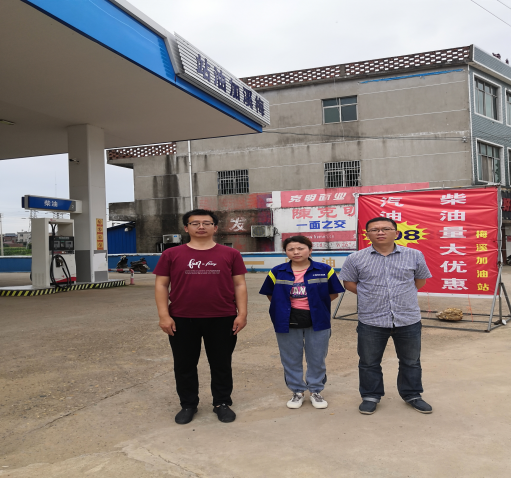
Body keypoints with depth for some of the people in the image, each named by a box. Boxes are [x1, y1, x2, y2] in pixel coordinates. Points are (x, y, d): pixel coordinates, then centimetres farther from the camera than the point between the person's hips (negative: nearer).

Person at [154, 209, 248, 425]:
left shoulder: (230, 254, 1)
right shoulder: (171, 254, 1)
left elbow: (239, 285, 3)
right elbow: (161, 285, 2)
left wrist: (242, 313, -3)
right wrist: (164, 315, -5)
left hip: (222, 319, 0)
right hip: (182, 320, 0)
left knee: (221, 364, 12)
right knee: (184, 365, 12)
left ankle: (222, 403, 29)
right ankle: (188, 405, 30)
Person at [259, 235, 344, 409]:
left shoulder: (324, 270, -5)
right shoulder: (277, 272, -2)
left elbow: (333, 293, 4)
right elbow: (270, 294, 9)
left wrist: (316, 304, -1)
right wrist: (282, 307, 1)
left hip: (317, 321, 0)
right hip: (287, 322, 1)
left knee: (317, 359, 10)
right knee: (291, 359, 11)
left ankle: (315, 391, 29)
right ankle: (297, 391, 28)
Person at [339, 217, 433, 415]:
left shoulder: (414, 255, 1)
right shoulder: (356, 259, -2)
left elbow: (420, 280, 14)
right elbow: (349, 283, 6)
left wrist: (402, 295, 8)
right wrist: (371, 296, 1)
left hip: (408, 319, 1)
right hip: (371, 321, -1)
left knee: (411, 361, 15)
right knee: (369, 362, 10)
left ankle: (412, 395, 35)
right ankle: (370, 396, 28)